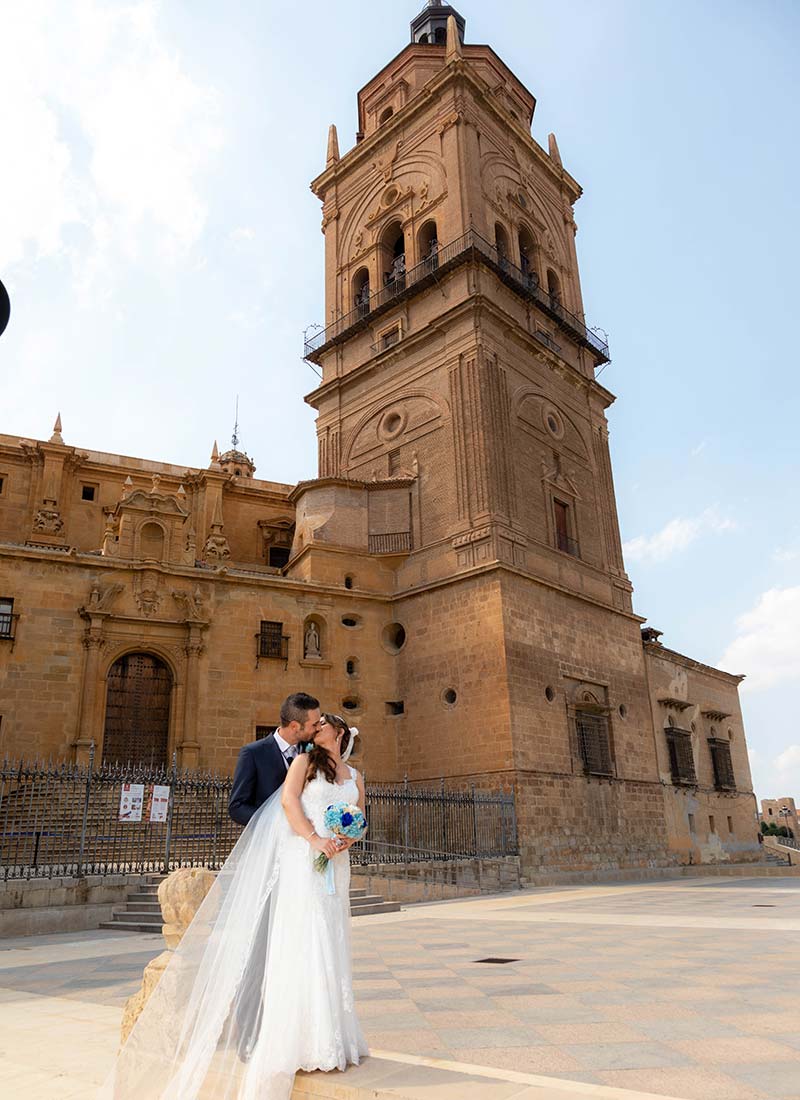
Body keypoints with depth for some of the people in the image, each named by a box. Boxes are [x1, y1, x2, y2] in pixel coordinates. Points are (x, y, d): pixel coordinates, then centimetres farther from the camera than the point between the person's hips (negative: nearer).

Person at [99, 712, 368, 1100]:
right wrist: (314, 839, -18)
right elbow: (288, 799, -8)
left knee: (331, 948, 9)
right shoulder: (306, 760, 4)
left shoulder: (355, 777, 17)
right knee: (302, 944, -6)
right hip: (303, 861, -5)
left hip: (336, 865, 5)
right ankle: (301, 1041, 0)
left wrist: (347, 839, -5)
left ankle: (330, 1036, 19)